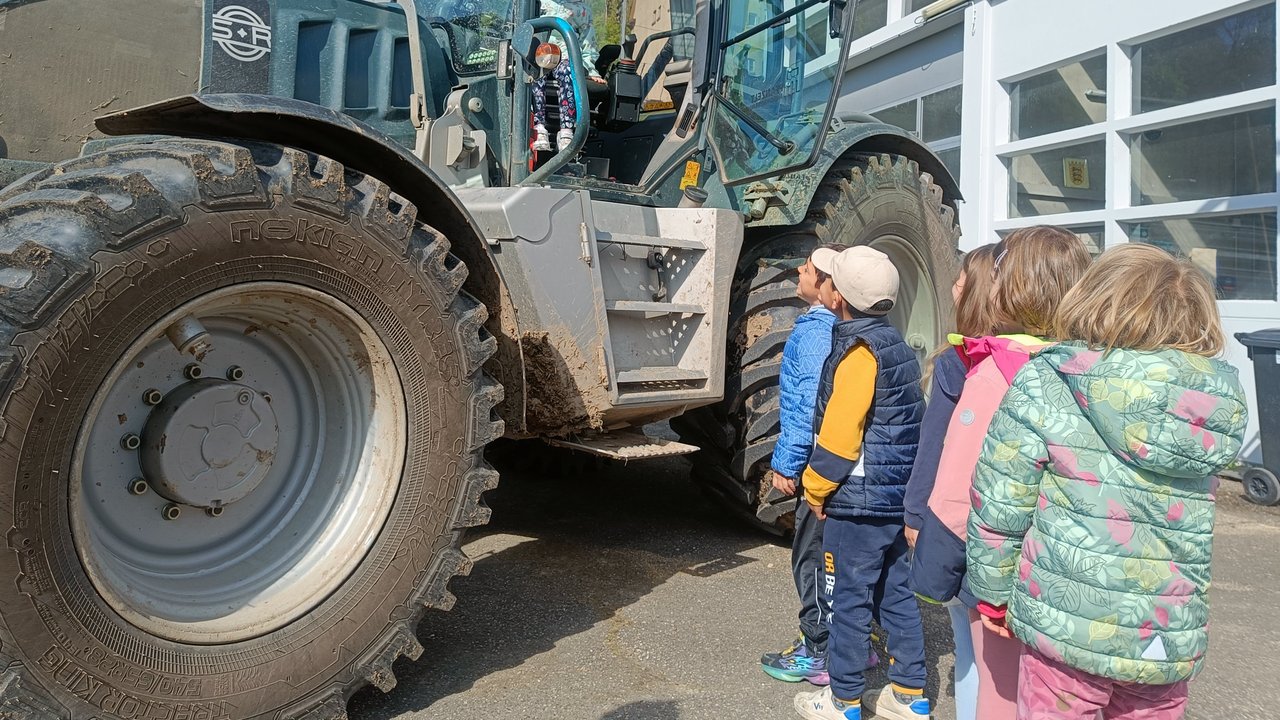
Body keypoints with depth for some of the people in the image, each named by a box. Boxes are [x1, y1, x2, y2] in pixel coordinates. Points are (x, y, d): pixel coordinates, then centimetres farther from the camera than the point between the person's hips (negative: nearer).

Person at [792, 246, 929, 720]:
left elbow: (839, 433, -21)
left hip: (859, 500, -9)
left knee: (848, 599, 2)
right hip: (900, 496, 9)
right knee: (895, 593, 16)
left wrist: (816, 488, -8)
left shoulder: (859, 349, -17)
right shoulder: (895, 344, 11)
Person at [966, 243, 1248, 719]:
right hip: (1171, 644, 4)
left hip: (1067, 626, -3)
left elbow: (998, 507, -12)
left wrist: (995, 594, 2)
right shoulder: (1221, 403, -3)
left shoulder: (1044, 384, -15)